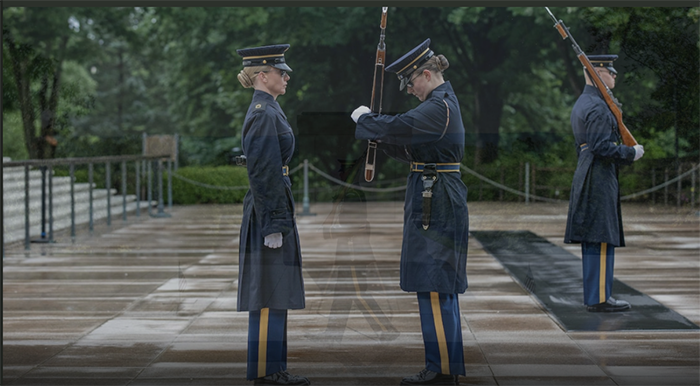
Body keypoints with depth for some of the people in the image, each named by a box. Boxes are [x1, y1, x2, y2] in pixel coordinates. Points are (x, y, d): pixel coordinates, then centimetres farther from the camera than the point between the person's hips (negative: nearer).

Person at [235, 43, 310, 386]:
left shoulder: (267, 110, 16)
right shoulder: (263, 114, -15)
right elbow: (263, 174, -20)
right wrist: (274, 226, -20)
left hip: (273, 210, 10)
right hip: (270, 212, -10)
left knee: (273, 296, 12)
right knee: (269, 295, -6)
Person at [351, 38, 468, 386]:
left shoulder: (439, 106, -16)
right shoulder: (442, 102, 16)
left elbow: (400, 127, -26)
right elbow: (410, 150, 20)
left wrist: (365, 119, -8)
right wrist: (379, 135, 6)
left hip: (435, 207, -11)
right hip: (438, 204, 11)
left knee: (433, 287, -7)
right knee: (441, 287, 13)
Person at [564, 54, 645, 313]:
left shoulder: (581, 104, 18)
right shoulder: (597, 107, -15)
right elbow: (601, 148, -22)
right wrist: (632, 153, -10)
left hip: (586, 177, 10)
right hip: (599, 180, -10)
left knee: (592, 240, 12)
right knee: (601, 240, -8)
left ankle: (594, 294, 16)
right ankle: (599, 298, -7)